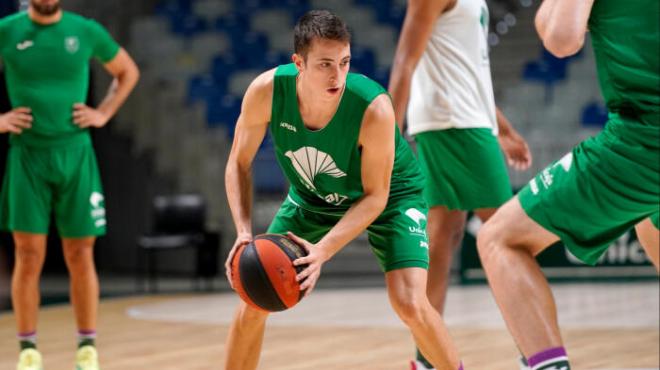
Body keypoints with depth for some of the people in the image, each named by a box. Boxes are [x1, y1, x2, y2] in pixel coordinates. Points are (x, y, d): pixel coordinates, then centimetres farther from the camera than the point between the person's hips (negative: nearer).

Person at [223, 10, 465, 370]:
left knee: (409, 305, -22)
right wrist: (244, 233, -27)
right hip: (312, 196, 3)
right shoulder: (266, 92, -29)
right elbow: (238, 165, -13)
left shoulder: (374, 108, -37)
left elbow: (375, 196, -25)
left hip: (390, 196, -3)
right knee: (253, 302, -3)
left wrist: (322, 251, -37)